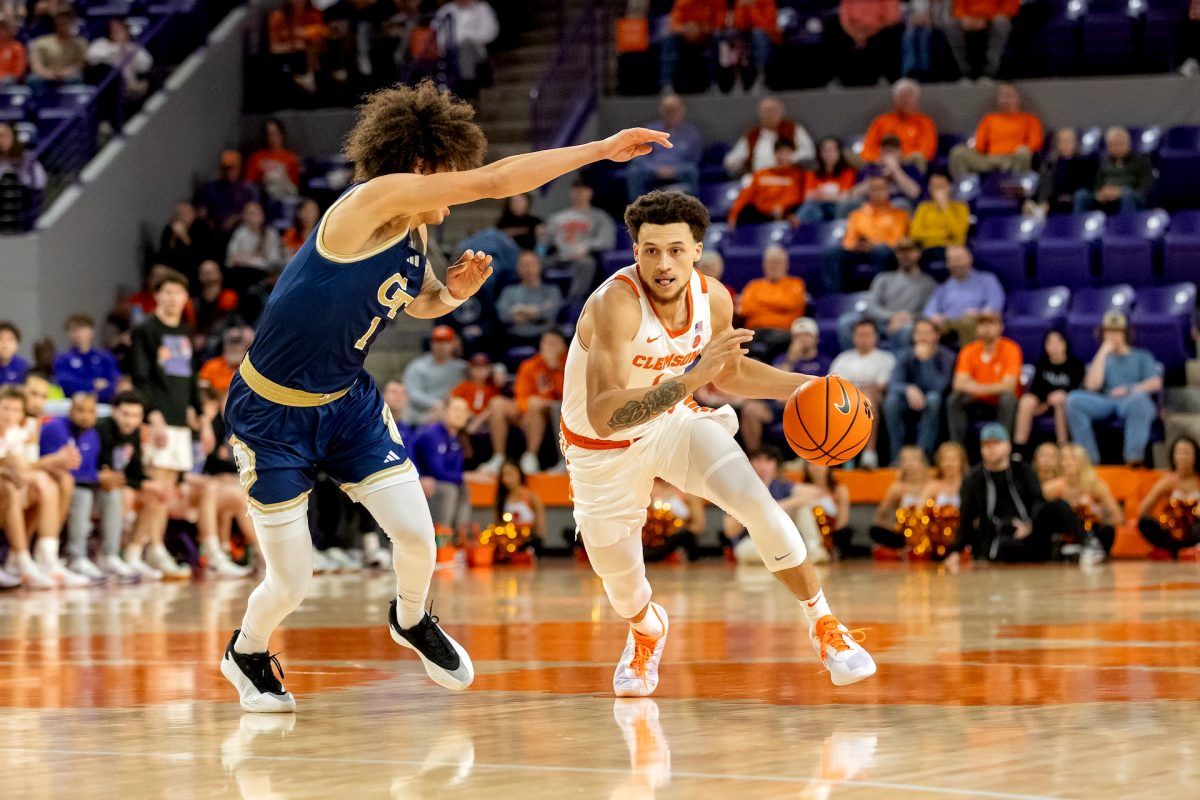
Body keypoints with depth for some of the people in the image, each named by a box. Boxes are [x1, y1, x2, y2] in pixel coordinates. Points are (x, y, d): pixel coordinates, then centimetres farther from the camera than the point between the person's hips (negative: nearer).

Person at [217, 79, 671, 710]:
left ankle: (412, 620, 29)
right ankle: (245, 654, 32)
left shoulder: (416, 232, 1)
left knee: (416, 533, -5)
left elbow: (420, 304, 22)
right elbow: (495, 181, -29)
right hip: (273, 414, -7)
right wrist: (602, 150, -23)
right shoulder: (370, 202, -25)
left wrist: (454, 292, -3)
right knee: (289, 586, -1)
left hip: (348, 402, 7)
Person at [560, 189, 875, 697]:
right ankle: (646, 630, 47)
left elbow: (728, 374, 8)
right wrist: (691, 378, -53)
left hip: (675, 422, 3)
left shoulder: (714, 299, -15)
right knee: (622, 591, 9)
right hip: (604, 449, -3)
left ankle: (823, 624, -3)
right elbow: (602, 416, -45)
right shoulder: (616, 304, -35)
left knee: (757, 503, -21)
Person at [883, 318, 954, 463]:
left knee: (933, 397, -35)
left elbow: (938, 387, -24)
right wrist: (909, 389, -36)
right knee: (892, 401, -28)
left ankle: (923, 453, -36)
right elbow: (893, 384, -14)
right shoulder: (906, 357, -1)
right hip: (911, 405, 2)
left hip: (935, 408, -2)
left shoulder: (946, 357, -10)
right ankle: (897, 455, -28)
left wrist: (925, 359, -25)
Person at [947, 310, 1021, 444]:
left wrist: (979, 388, -30)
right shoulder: (969, 351, -3)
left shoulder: (1011, 349, -12)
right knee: (954, 400, -22)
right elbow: (958, 384, -11)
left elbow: (1009, 385, -20)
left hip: (1002, 404, -3)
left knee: (1008, 398, -34)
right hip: (979, 404, 3)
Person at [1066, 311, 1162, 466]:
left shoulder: (1142, 357, 21)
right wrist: (1103, 353, 6)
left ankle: (1134, 457, -45)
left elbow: (1156, 383, 4)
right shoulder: (1103, 359, 26)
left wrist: (1129, 390, -11)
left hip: (1133, 402, -3)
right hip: (1107, 403, 3)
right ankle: (1089, 457, -30)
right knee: (1073, 399, -26)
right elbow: (1092, 385, 5)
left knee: (1138, 397, -41)